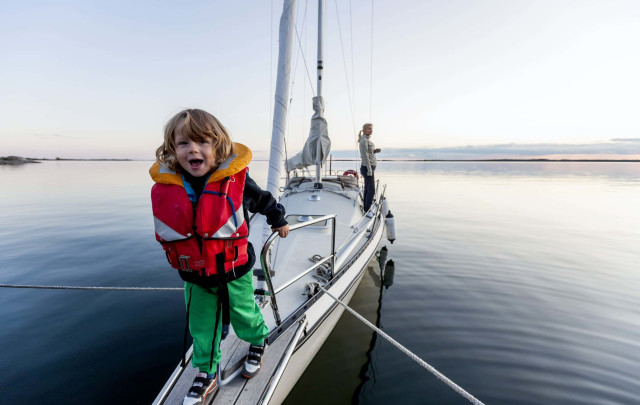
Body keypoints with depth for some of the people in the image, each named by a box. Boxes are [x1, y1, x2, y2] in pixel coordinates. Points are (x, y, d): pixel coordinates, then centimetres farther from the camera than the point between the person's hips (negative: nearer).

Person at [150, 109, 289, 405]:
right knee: (200, 327, 18)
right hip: (194, 276, 3)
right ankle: (207, 375, 43)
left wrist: (278, 221, 13)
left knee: (244, 316, 19)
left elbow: (263, 199, -3)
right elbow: (166, 232, 6)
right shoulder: (163, 188, -13)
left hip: (234, 271, -3)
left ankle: (258, 341, 53)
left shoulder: (234, 180, -23)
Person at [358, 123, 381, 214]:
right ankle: (367, 211, -2)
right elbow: (365, 156, -19)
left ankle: (365, 209, 18)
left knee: (367, 189, 12)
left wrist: (375, 151, 5)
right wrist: (369, 170, -22)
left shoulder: (367, 140, 16)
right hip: (367, 168, -10)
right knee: (371, 190, -8)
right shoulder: (364, 140, -14)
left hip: (369, 168, 10)